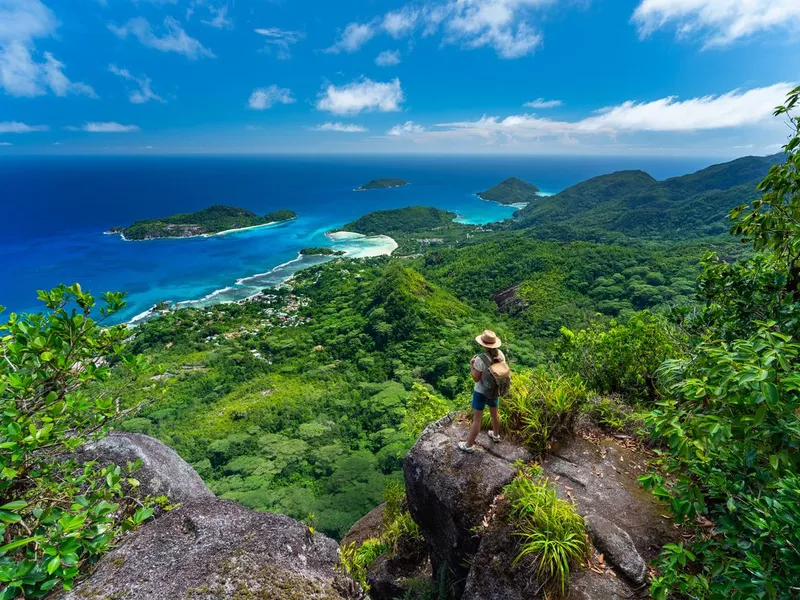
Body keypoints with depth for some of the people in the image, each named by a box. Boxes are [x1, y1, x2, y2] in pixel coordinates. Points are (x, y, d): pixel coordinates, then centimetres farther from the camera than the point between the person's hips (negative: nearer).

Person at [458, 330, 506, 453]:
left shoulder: (480, 359, -31)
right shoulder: (500, 354, -12)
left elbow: (476, 378, -20)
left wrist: (471, 365, -10)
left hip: (481, 392, -6)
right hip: (494, 390, 6)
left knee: (477, 419, 7)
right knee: (495, 413, 28)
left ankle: (469, 445, 22)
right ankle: (496, 435, 52)